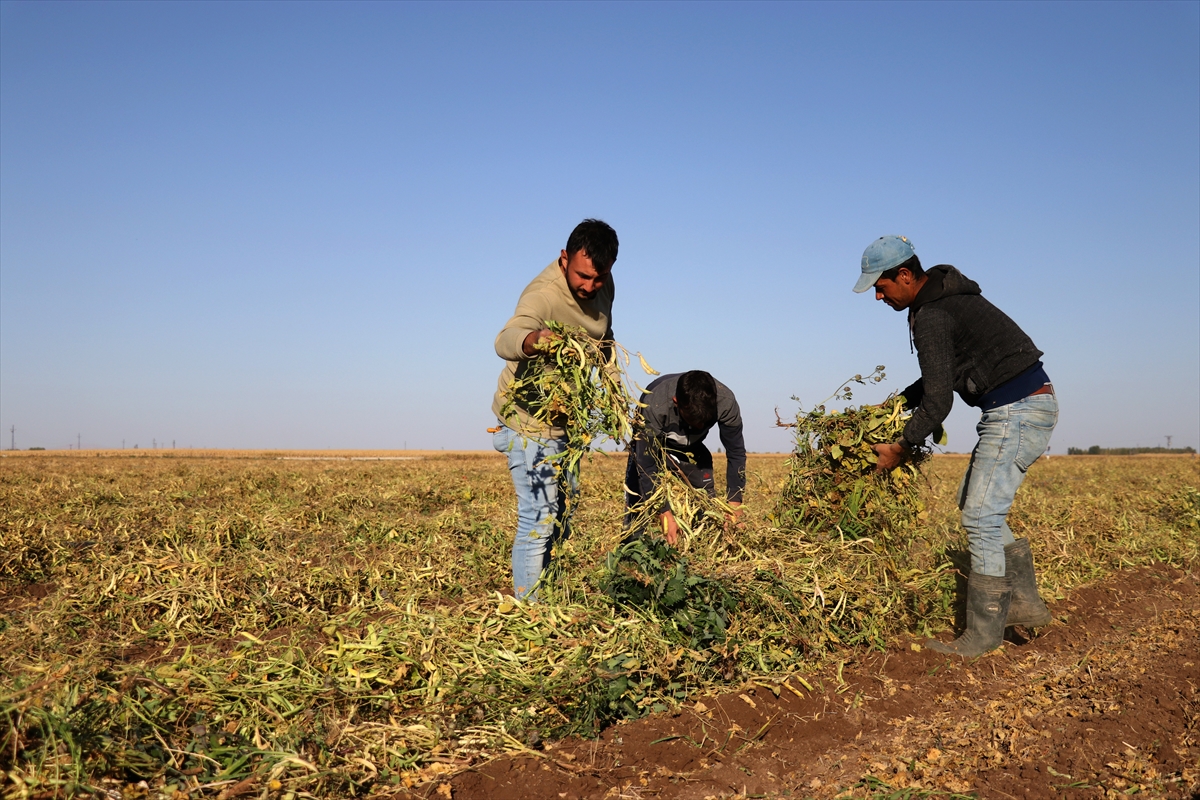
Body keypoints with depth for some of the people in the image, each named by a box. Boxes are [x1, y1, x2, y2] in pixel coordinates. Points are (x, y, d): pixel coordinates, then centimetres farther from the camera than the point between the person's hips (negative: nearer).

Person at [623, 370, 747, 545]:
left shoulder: (726, 401, -34)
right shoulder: (654, 407, -41)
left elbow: (736, 453, -19)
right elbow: (647, 466, -34)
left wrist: (734, 503, -24)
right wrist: (664, 514, -36)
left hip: (691, 448, 3)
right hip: (650, 446, -2)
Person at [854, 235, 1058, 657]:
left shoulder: (931, 318, -18)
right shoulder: (945, 296, 14)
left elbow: (938, 402, -19)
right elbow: (941, 376, 24)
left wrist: (899, 449, -7)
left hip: (1018, 412, -11)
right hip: (1030, 404, 11)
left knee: (981, 516, -8)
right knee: (973, 501, 16)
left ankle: (983, 634, 0)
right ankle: (1024, 601, 19)